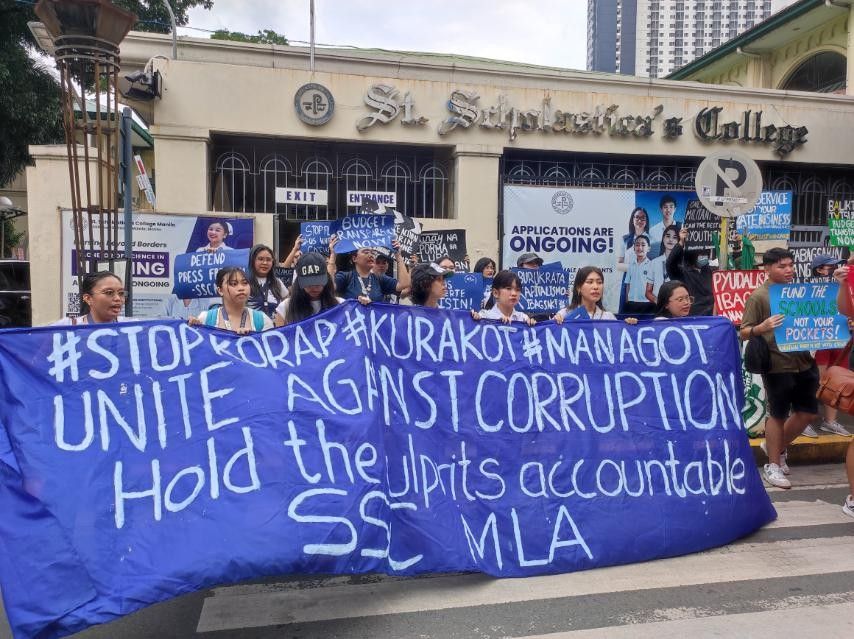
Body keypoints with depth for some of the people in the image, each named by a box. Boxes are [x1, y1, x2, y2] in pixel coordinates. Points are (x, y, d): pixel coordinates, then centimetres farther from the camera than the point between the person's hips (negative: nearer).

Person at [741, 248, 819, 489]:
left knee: (808, 412, 13)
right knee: (778, 415, 4)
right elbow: (743, 333, -11)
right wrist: (763, 327, -31)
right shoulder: (759, 296, -9)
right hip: (778, 366, -6)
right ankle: (773, 465, 19)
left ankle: (777, 447, 34)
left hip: (804, 362, 6)